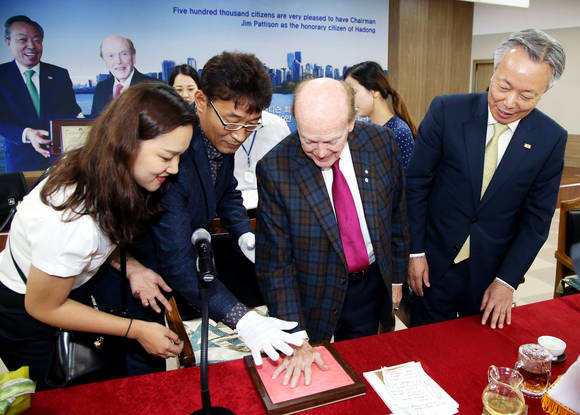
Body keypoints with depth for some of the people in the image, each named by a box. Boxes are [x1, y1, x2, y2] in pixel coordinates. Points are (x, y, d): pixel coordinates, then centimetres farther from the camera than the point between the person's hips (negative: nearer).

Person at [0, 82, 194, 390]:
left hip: (75, 291, 7)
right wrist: (137, 330, -21)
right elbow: (44, 307, -24)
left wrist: (130, 267, -17)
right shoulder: (73, 223, -42)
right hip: (25, 313, -6)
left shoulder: (98, 168, -20)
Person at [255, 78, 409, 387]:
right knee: (310, 393, 17)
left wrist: (397, 277, 8)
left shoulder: (380, 142, -12)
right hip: (314, 297, -2)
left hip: (372, 284, 3)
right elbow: (275, 261, -18)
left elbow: (397, 213, 2)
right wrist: (297, 339, -20)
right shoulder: (274, 169, -22)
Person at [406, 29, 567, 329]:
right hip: (435, 262, -1)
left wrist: (507, 280, -4)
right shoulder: (446, 111, -13)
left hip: (493, 270, 2)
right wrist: (415, 251, -8)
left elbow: (537, 218, -2)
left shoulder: (551, 139, -7)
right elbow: (416, 183, -8)